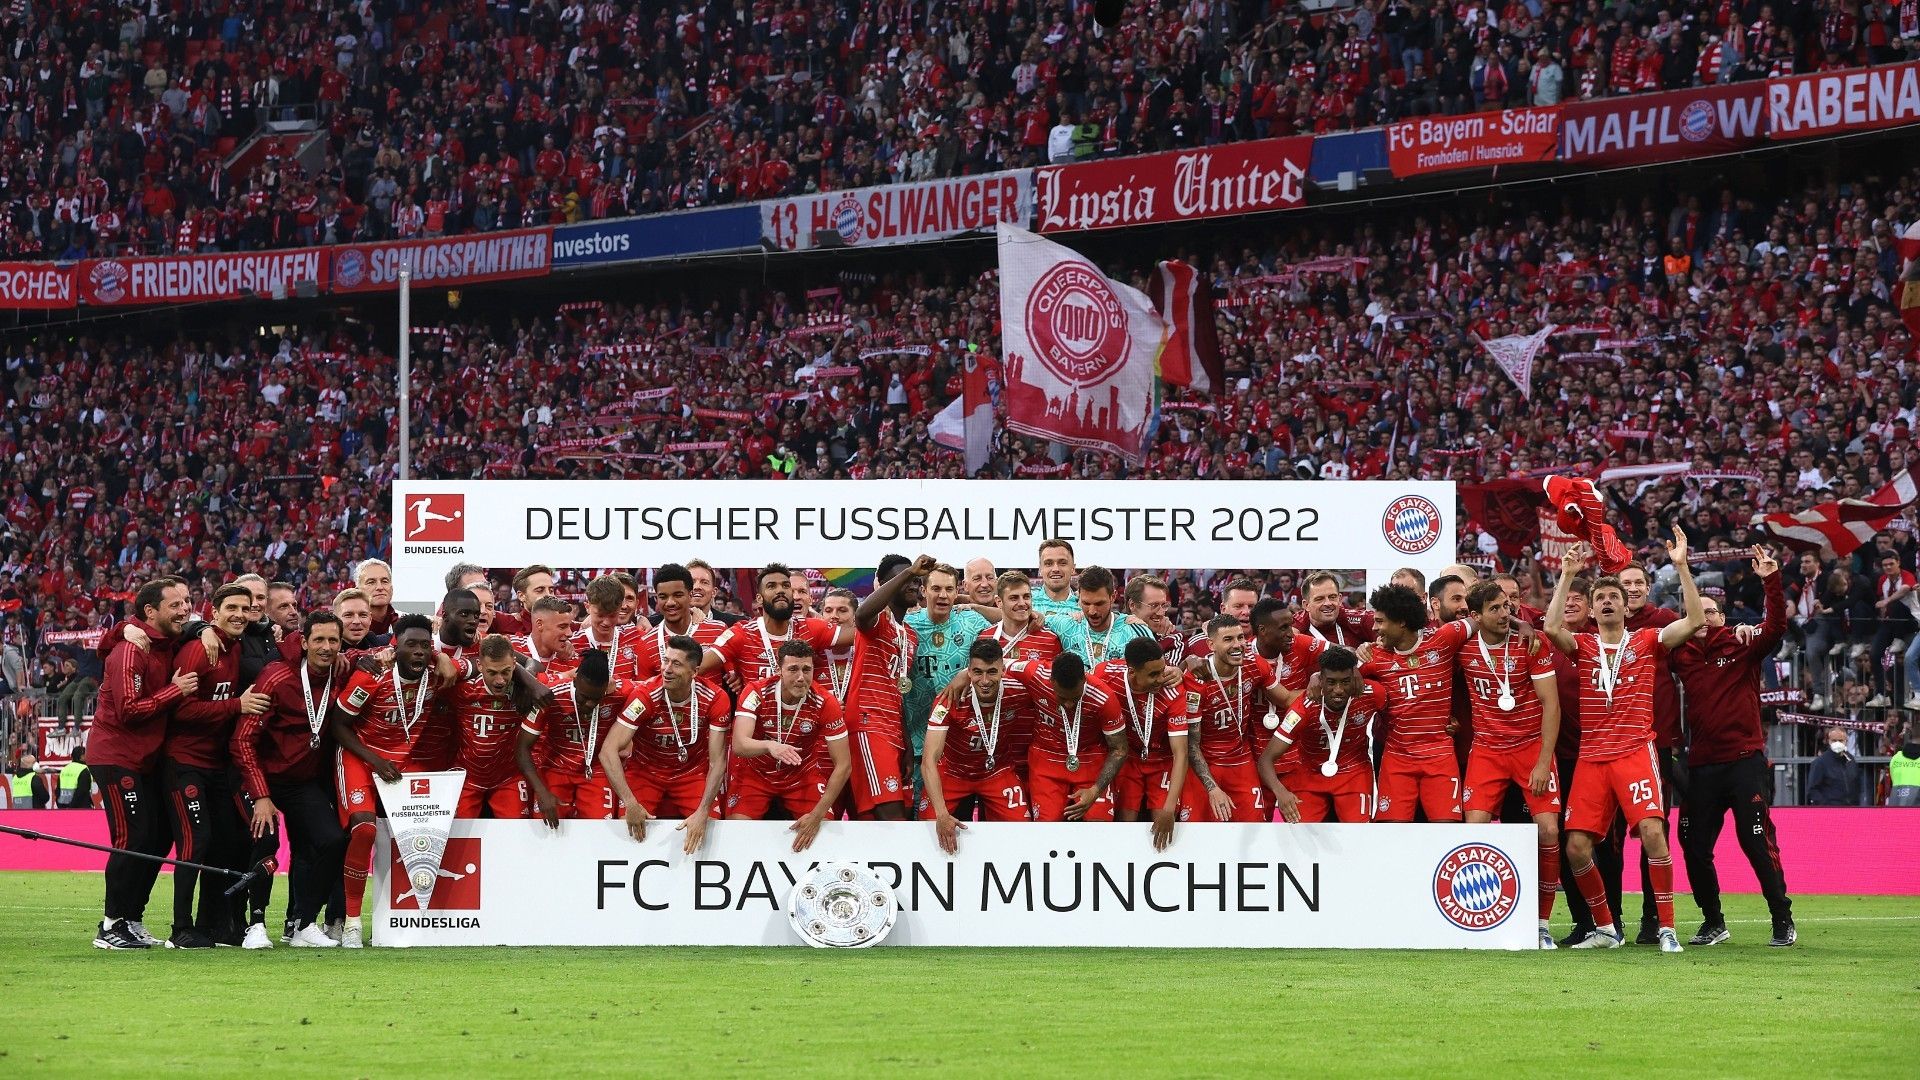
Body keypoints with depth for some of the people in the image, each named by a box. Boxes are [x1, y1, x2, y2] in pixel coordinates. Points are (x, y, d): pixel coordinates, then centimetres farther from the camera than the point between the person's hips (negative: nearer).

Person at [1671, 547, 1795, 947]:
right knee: (1695, 848, 5)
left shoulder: (1742, 649, 1)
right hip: (1702, 765, 4)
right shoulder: (1682, 656, 9)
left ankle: (1783, 920, 2)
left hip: (1744, 760, -4)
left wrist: (1771, 581, -24)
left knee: (1757, 842, -7)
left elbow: (1776, 626, -14)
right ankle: (1713, 923, 20)